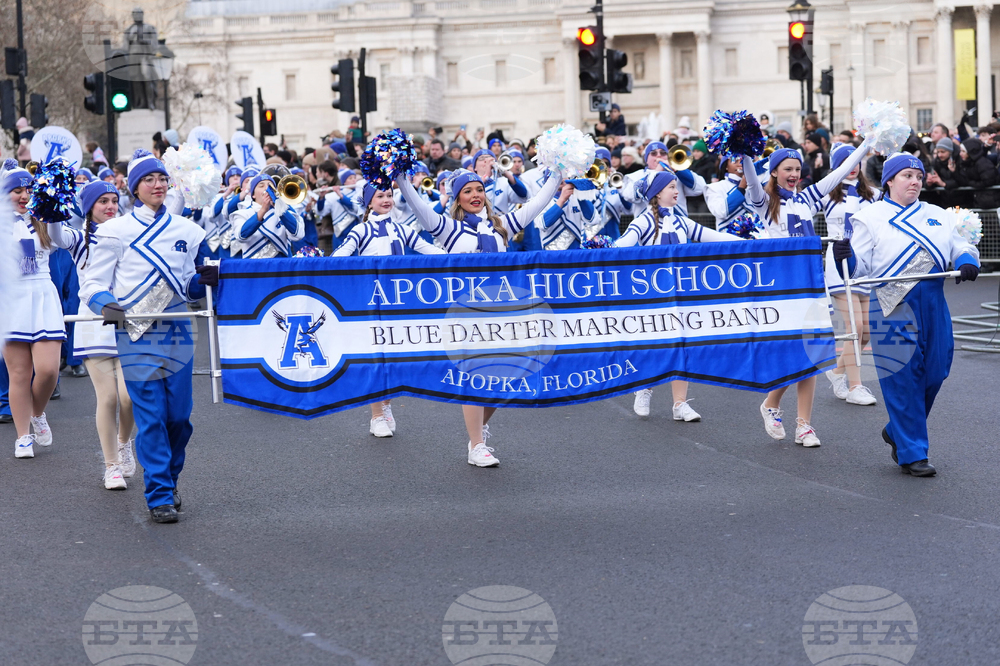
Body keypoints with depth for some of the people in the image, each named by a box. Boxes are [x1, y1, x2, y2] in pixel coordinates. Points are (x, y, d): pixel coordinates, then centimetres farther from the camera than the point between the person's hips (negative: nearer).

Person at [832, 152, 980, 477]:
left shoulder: (938, 216, 18)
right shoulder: (871, 218, 3)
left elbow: (961, 247, 16)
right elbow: (859, 267, -4)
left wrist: (967, 261, -7)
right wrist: (845, 257, -26)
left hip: (933, 303, 5)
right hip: (892, 304, -5)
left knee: (934, 372, 6)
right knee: (902, 378, -6)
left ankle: (897, 432, 29)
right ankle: (911, 453, 3)